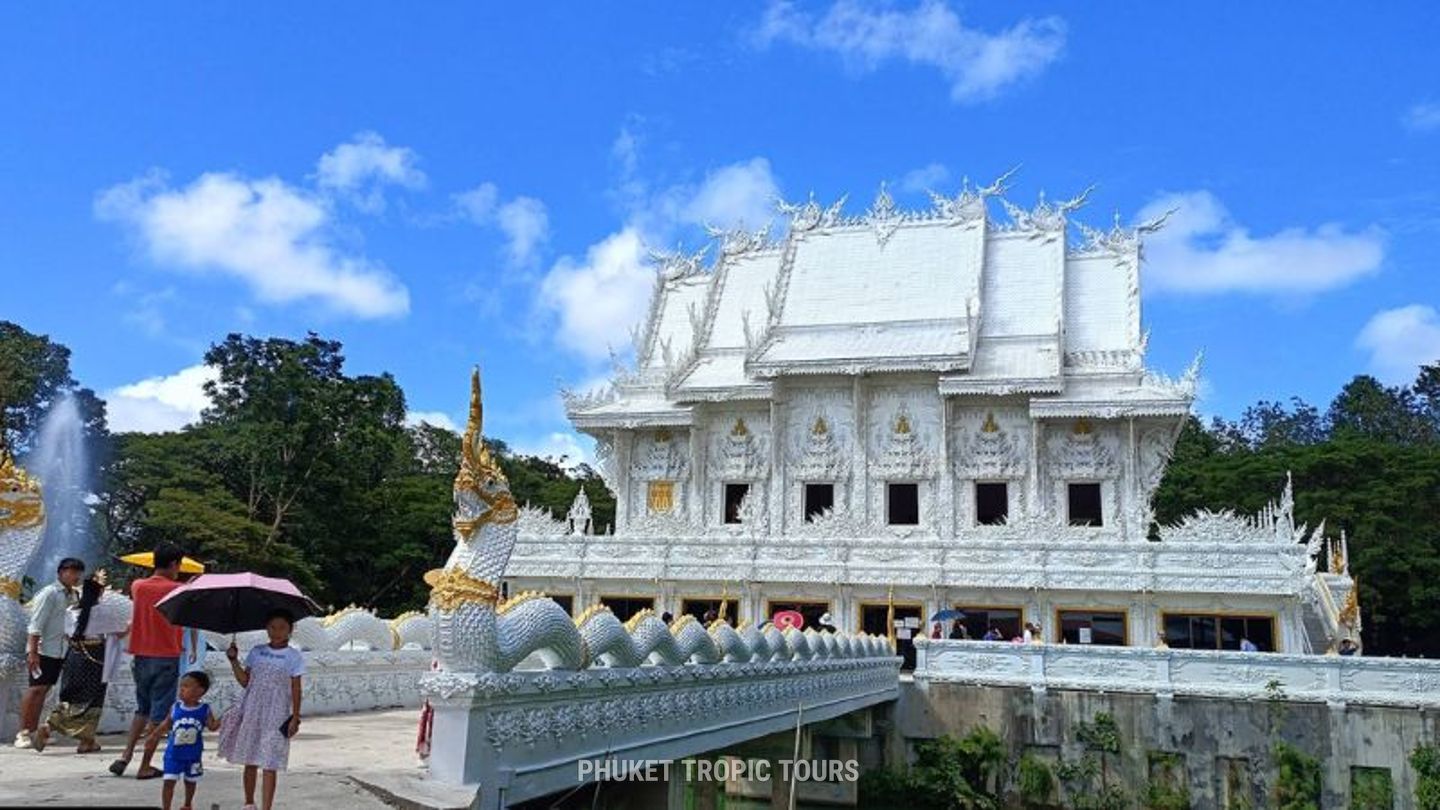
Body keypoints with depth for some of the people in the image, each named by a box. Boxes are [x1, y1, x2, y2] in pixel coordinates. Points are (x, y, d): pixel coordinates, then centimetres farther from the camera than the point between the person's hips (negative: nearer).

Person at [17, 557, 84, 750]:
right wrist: (32, 651, -18)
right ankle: (23, 732, 2)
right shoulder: (50, 593, -9)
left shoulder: (74, 596, 11)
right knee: (36, 689, -5)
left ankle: (33, 731, 15)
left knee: (43, 690, 10)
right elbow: (36, 624, -13)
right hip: (43, 650, -7)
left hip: (60, 651, 7)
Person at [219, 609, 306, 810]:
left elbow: (295, 689, -3)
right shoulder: (256, 651, 6)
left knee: (269, 765, -5)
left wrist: (295, 717, -7)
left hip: (276, 717, -4)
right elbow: (245, 681, 5)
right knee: (250, 761, 14)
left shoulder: (293, 656, -3)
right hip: (251, 713, 4)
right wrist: (234, 660, -5)